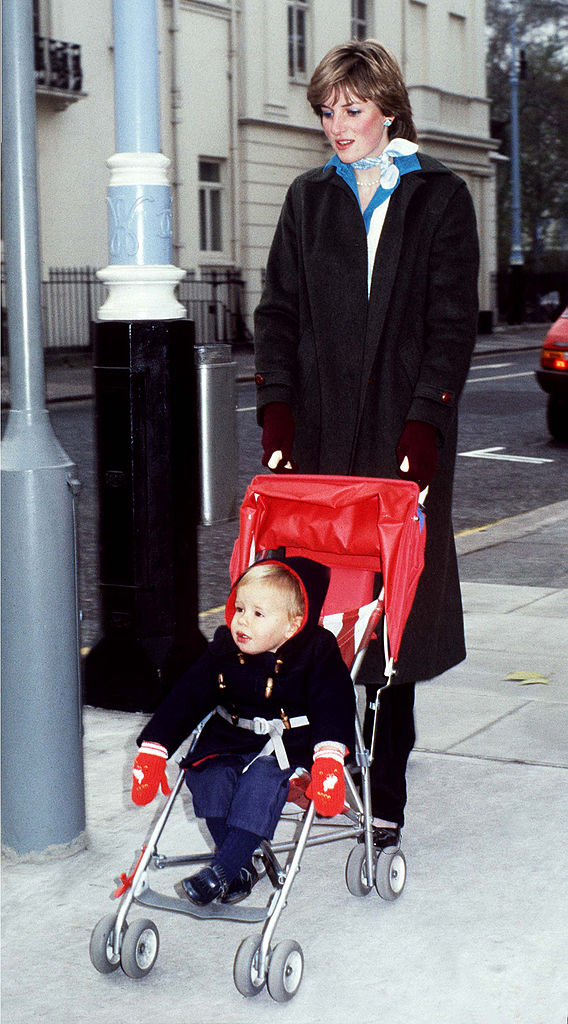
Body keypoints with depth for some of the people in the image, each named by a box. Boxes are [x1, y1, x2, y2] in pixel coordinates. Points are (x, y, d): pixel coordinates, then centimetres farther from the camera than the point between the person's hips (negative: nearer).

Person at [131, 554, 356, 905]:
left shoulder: (316, 652, -8)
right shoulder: (223, 650, 2)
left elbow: (332, 705, -18)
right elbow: (186, 700, 4)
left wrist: (328, 758, -37)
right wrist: (152, 750, -4)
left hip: (289, 743, -4)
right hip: (231, 739, 4)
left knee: (262, 781, -33)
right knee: (208, 777, -24)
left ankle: (221, 872, -30)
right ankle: (242, 868, -14)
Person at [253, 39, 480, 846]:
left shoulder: (439, 197, 5)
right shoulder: (310, 198, 13)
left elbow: (453, 320, -2)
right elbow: (279, 311, 9)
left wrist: (424, 424, -13)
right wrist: (278, 412, -5)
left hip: (404, 435, -2)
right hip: (322, 431, 2)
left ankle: (386, 793, 8)